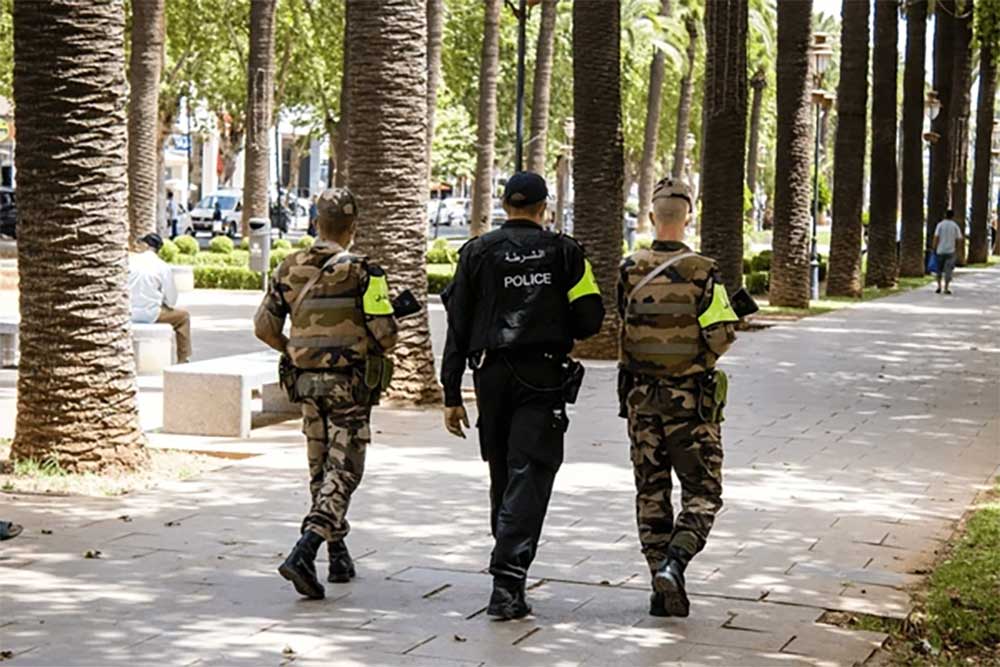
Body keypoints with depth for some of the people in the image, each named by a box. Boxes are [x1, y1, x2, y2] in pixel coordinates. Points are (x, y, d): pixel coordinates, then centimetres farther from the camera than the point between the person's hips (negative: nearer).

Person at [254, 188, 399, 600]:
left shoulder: (291, 269, 2)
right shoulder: (361, 272, -12)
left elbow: (264, 326, 3)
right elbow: (385, 333, -14)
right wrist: (378, 348, 9)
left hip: (306, 381, 5)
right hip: (349, 383, -5)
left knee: (321, 469, 18)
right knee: (342, 472, -3)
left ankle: (339, 556, 26)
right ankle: (303, 554, -20)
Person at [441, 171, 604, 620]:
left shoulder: (477, 252, 6)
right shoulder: (563, 252, 2)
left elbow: (457, 326, 3)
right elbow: (588, 321, -3)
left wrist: (452, 395, 5)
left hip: (492, 376, 3)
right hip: (543, 378, -2)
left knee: (502, 475, 16)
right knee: (529, 476, -6)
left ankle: (509, 567, 29)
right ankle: (507, 579, -17)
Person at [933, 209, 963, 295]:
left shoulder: (940, 225, -3)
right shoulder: (955, 226, -2)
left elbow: (936, 237, -8)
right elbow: (959, 239, -2)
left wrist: (934, 249, -1)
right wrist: (963, 238, 21)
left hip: (940, 251, 0)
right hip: (950, 251, 0)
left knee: (939, 269, 15)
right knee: (948, 270, 3)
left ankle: (939, 286, 6)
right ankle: (946, 288, -1)